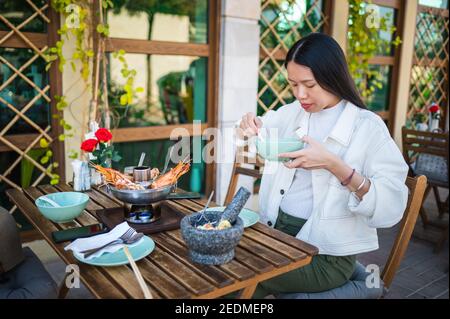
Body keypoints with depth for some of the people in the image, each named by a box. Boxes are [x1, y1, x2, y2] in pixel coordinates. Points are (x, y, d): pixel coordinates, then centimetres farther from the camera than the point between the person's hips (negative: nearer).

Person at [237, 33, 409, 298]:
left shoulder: (367, 127, -11)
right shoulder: (292, 113, 5)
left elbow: (392, 208, -19)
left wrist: (333, 164, -30)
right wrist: (250, 126, -1)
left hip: (327, 254, -5)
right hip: (275, 230, 5)